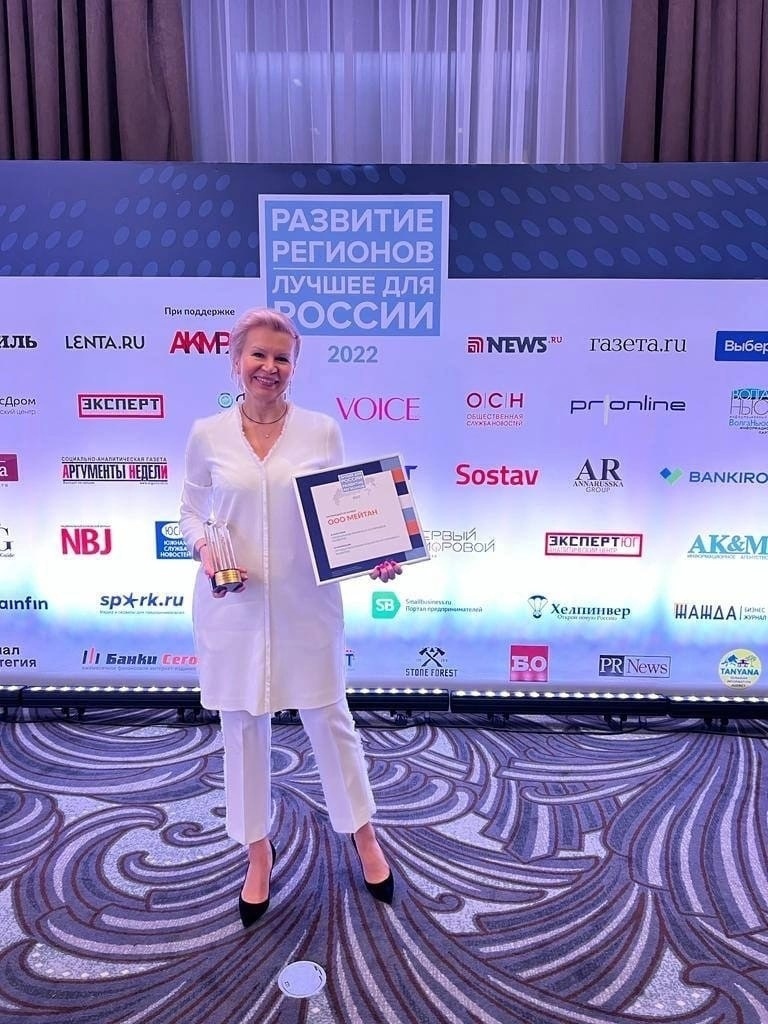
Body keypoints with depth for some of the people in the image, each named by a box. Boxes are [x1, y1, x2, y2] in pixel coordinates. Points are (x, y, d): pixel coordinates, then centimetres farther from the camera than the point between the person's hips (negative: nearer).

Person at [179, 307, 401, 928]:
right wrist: (203, 548, -13)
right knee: (243, 729, 14)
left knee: (330, 719, 12)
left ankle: (363, 836, 38)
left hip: (306, 605, -1)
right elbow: (192, 510, 8)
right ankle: (259, 852, 37)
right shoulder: (208, 434, -1)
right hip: (233, 607, 1)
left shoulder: (322, 431, -2)